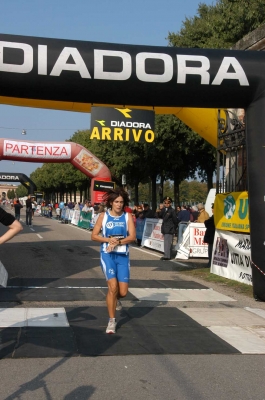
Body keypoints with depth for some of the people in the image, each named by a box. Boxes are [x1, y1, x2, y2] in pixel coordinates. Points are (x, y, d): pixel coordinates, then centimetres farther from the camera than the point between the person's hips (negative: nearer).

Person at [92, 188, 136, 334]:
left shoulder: (127, 216, 2)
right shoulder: (103, 216, 1)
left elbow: (132, 237, -6)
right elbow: (94, 235, 0)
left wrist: (117, 242, -20)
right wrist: (109, 240, -16)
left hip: (123, 256, 2)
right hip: (107, 255, -2)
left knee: (123, 292, 0)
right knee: (113, 286, -16)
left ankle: (115, 298, 40)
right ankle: (112, 321, 0)